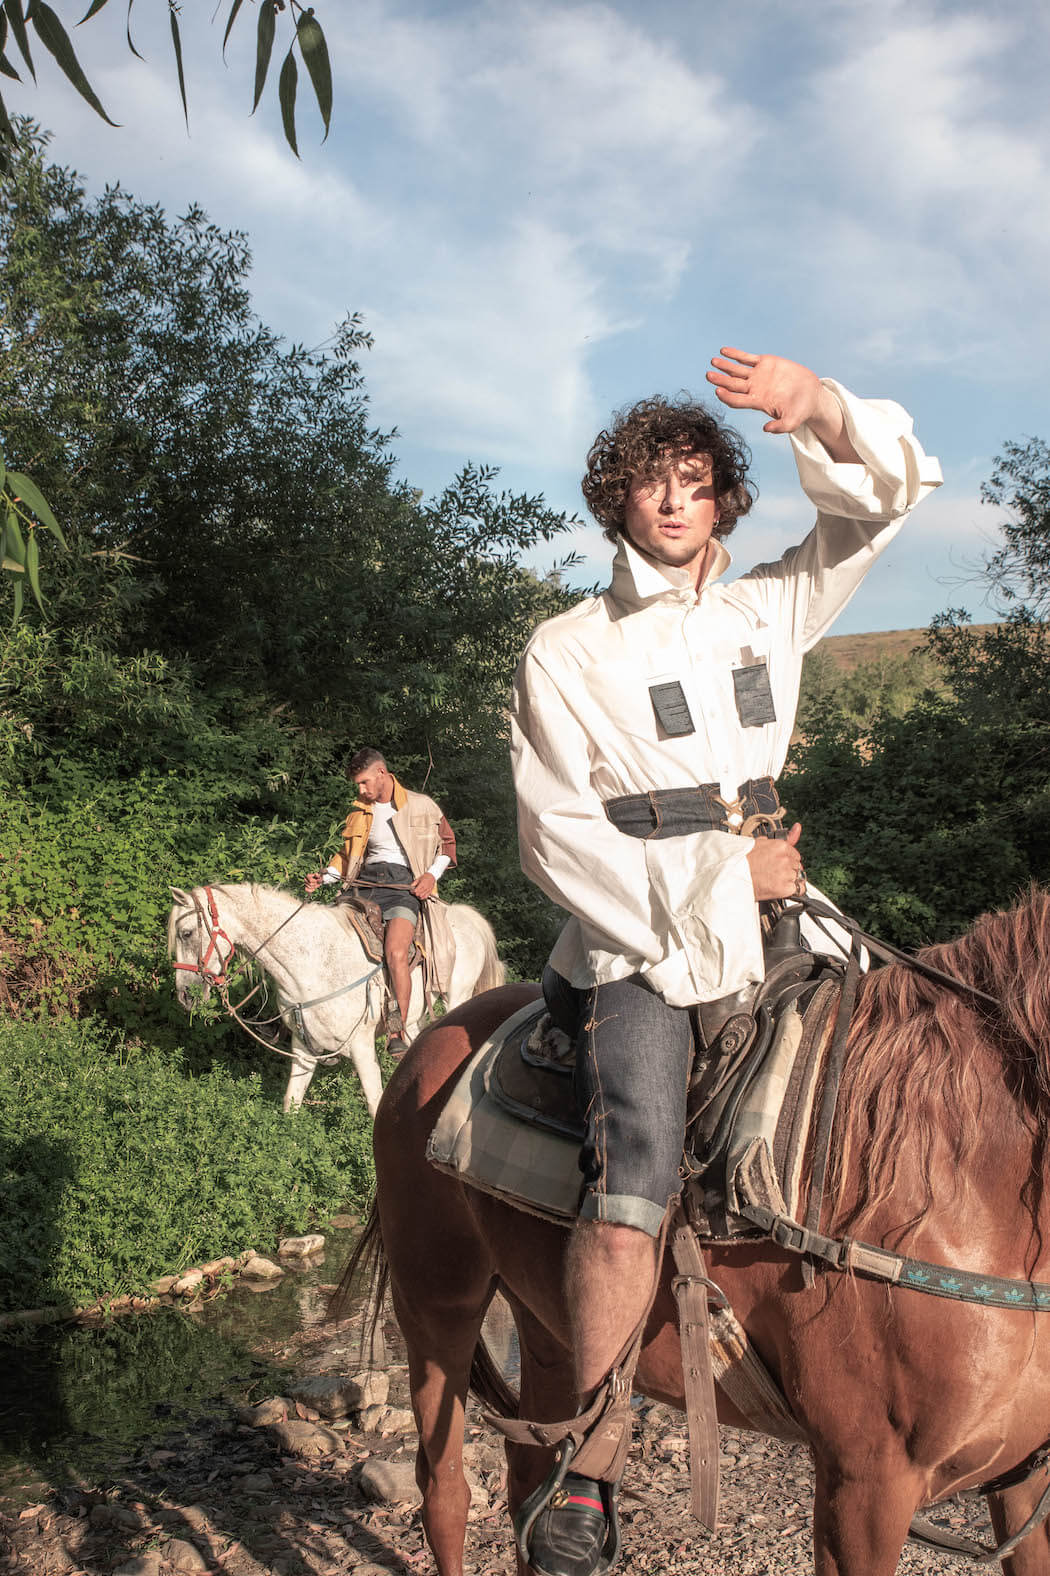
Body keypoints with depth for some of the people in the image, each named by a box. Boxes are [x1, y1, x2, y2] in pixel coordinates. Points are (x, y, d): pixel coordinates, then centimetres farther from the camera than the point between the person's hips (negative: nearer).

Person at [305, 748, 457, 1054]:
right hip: (365, 883, 5)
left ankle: (398, 1033, -17)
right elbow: (347, 854, 24)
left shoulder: (422, 806, 7)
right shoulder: (360, 812, 18)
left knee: (395, 954, -26)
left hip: (403, 882, -5)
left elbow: (447, 841, 16)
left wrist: (432, 874, 0)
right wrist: (324, 877, 6)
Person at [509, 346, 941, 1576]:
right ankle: (581, 1474, -10)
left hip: (769, 921, 6)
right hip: (638, 945, -5)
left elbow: (889, 492, 12)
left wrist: (815, 403, -7)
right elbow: (561, 838, -5)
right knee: (634, 1189, -24)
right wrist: (716, 877, -10)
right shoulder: (567, 652, 2)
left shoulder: (771, 613, 13)